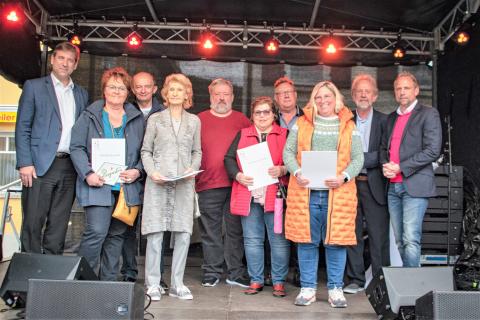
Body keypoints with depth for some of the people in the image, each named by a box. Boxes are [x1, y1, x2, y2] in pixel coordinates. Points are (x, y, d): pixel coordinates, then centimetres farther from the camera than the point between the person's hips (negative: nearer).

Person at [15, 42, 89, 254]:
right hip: (41, 165, -3)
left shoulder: (81, 94, 17)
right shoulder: (34, 86, 7)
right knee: (33, 224, -2)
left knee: (59, 226, 7)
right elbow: (22, 128, 1)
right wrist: (24, 163, -9)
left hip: (69, 168, 4)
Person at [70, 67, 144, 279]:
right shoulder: (90, 116, 7)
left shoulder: (137, 119, 13)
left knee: (117, 235, 7)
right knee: (96, 232, -13)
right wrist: (88, 173, -12)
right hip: (98, 185, -3)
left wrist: (138, 171, -5)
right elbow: (76, 147, 2)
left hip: (127, 187, 3)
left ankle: (108, 281, 18)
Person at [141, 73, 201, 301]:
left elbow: (197, 152, 16)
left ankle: (177, 284, 10)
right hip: (158, 182, -1)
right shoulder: (155, 119, 10)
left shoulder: (194, 121, 15)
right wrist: (151, 171, -8)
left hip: (184, 184, 2)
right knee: (155, 233, -4)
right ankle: (153, 285, 7)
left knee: (183, 234, -1)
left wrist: (192, 168, -3)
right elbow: (146, 151, 9)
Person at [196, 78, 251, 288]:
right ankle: (212, 272, 18)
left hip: (237, 184, 1)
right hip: (208, 184, 0)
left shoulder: (242, 120, 10)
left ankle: (235, 273, 16)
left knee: (235, 230, 6)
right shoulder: (199, 120, 8)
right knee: (210, 231, 6)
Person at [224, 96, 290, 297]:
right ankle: (256, 280, 18)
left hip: (275, 195, -2)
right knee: (252, 240, 7)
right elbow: (229, 158, 10)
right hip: (249, 195, 3)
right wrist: (238, 175, -7)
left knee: (279, 239, 1)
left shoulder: (285, 135, 8)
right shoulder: (242, 135, 15)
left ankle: (279, 282, 12)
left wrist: (282, 170, -16)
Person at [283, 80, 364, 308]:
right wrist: (296, 173, -10)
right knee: (306, 240, 4)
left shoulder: (349, 126, 12)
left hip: (337, 193, 0)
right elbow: (288, 152, 8)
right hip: (305, 191, 0)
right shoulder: (301, 123, 13)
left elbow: (357, 158, 6)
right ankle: (308, 288, 15)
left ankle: (335, 289, 15)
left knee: (336, 241, 2)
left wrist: (344, 177, -12)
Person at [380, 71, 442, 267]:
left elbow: (433, 150, -11)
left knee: (411, 239, -13)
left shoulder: (428, 114, -1)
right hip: (393, 186, 6)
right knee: (399, 240, 9)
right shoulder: (392, 118, 20)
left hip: (415, 185, -6)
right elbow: (383, 147, 22)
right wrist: (385, 165, 0)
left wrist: (400, 168, -14)